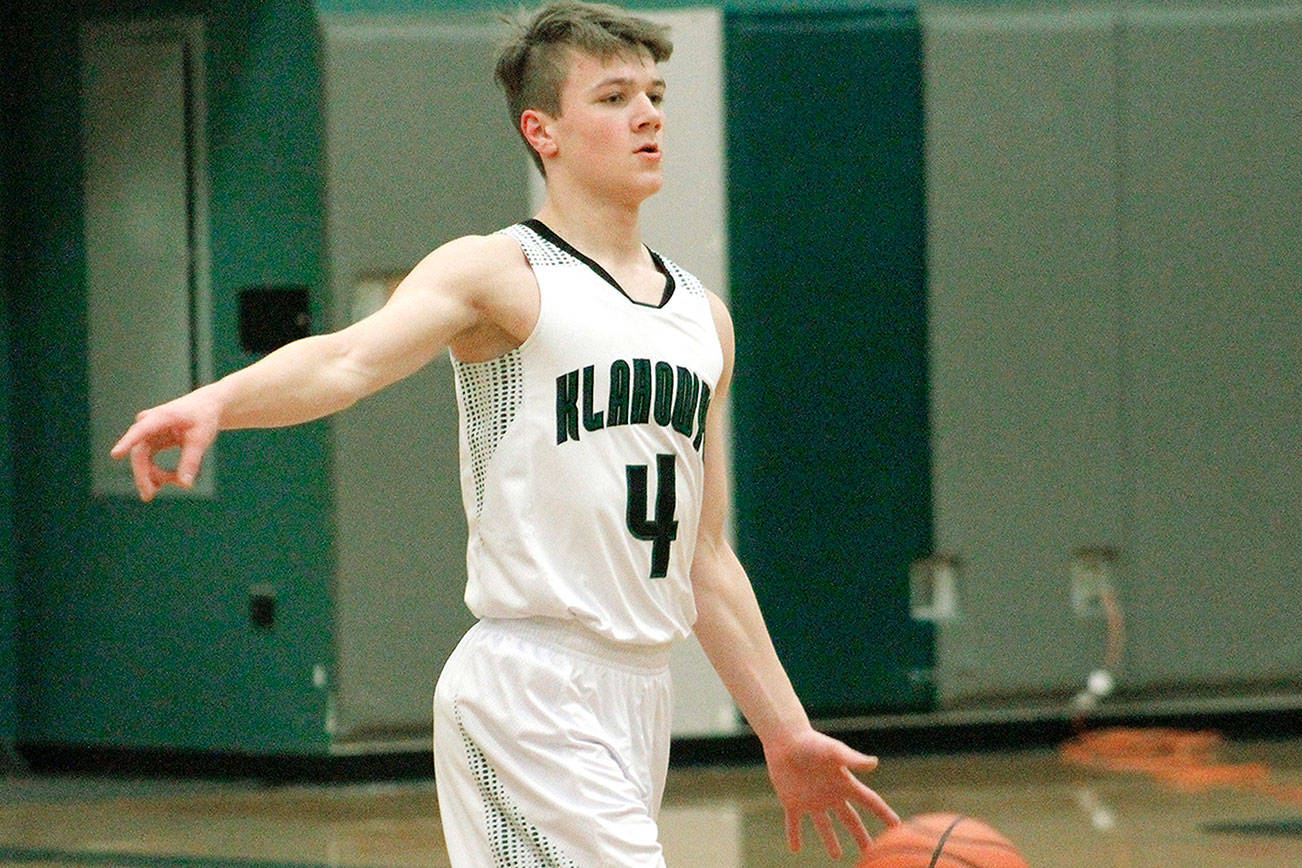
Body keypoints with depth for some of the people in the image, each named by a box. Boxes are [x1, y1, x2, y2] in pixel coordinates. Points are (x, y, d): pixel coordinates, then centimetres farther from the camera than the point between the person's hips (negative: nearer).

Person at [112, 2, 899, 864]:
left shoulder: (703, 319, 17)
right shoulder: (499, 273, -4)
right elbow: (348, 359, -23)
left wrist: (786, 734, 22)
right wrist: (215, 402, -43)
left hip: (642, 695, 7)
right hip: (529, 692, -7)